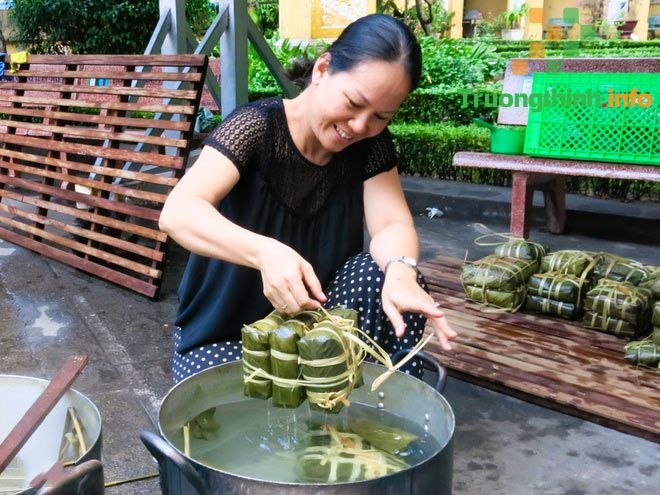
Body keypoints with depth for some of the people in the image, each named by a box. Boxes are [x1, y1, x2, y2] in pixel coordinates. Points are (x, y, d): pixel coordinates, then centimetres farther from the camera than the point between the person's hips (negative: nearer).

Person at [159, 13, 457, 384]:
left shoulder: (372, 144, -6)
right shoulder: (256, 127, -20)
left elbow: (393, 225, -17)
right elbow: (177, 213, -33)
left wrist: (400, 271, -42)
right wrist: (265, 252, -53)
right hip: (224, 335, -3)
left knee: (388, 276, -24)